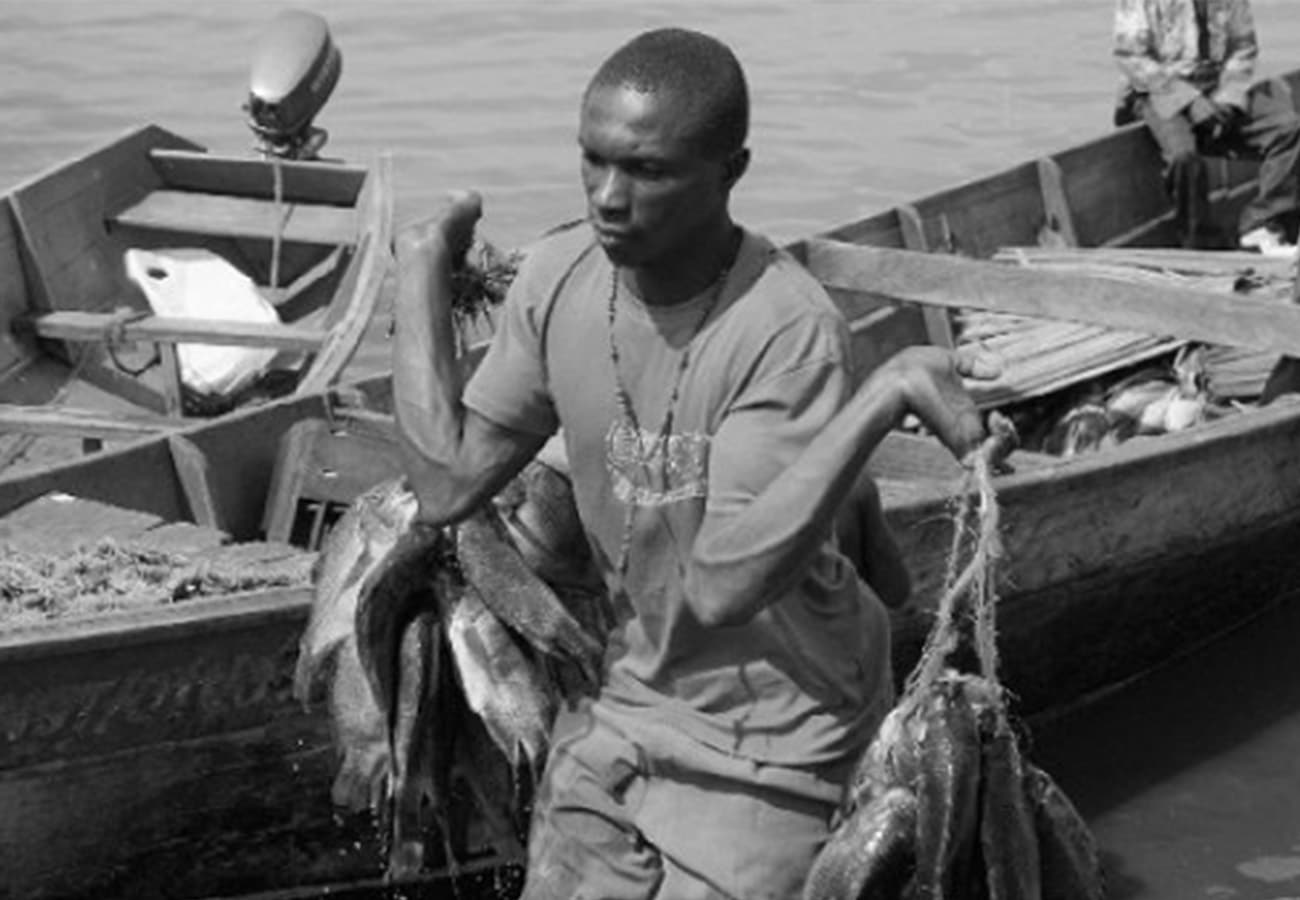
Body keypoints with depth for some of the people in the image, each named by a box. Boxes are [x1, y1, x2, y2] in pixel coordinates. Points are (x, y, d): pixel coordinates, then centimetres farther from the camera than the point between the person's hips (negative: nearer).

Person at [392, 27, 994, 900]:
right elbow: (449, 483, -5)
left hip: (771, 737, -6)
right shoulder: (560, 278, -7)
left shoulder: (789, 330, -27)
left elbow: (722, 584, -31)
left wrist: (888, 393, -40)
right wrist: (423, 264, -2)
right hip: (632, 700, 6)